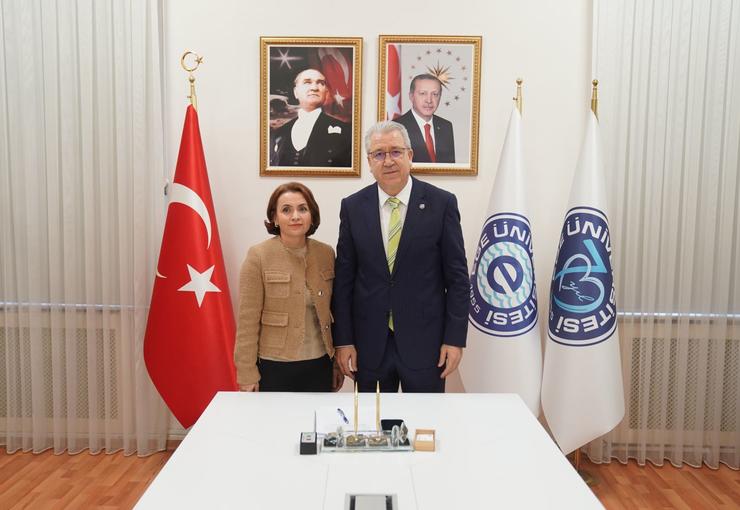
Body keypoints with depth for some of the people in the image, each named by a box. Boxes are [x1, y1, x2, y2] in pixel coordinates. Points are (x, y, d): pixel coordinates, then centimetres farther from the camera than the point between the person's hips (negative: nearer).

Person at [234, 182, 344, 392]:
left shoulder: (326, 254, 2)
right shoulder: (258, 256, -9)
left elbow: (333, 312, 8)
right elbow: (248, 320, -8)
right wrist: (247, 374, -8)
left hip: (320, 365, 4)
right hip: (274, 367, -3)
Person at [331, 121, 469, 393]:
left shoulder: (441, 203, -5)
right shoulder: (352, 207, 1)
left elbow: (457, 276, -3)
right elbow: (343, 278, 2)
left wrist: (455, 338, -6)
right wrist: (343, 340, -1)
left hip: (424, 340, -1)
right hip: (369, 343, 2)